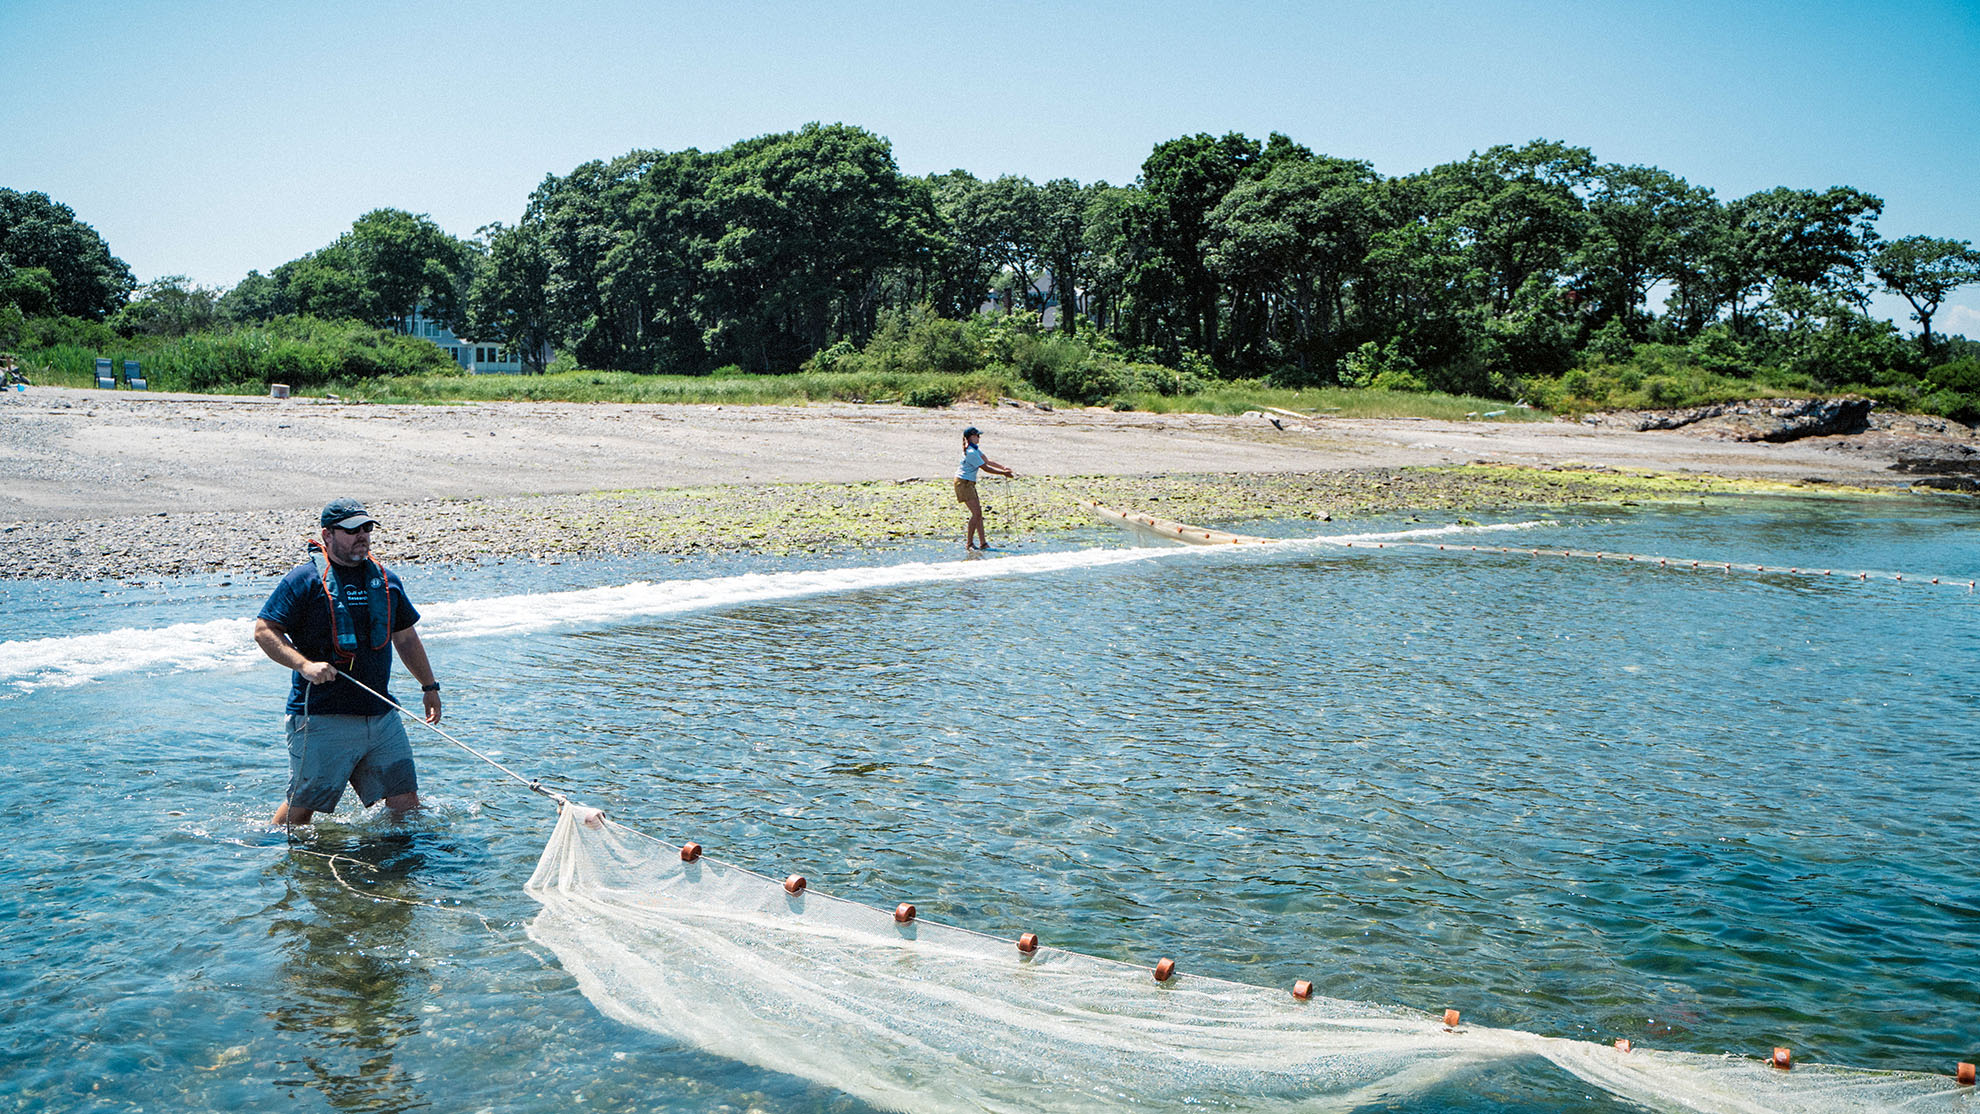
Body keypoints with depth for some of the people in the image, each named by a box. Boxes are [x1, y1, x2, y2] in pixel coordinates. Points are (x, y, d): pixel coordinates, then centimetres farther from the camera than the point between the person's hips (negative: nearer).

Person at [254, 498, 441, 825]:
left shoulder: (386, 580, 14)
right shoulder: (305, 579, -4)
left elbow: (406, 638, 23)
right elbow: (264, 631, -7)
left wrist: (429, 686, 23)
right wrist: (304, 664, -21)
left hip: (382, 717, 5)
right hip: (321, 720, -5)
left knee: (405, 801, 4)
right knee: (302, 807, 3)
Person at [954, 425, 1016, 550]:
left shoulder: (975, 449, 11)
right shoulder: (971, 452, -21)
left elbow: (988, 461, 13)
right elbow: (986, 468, -17)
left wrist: (1003, 468, 0)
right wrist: (1003, 473, -11)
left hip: (969, 483, 10)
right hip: (963, 483, -10)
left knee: (978, 513, 8)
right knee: (976, 513, -13)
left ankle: (983, 543, 10)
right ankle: (969, 543, -7)